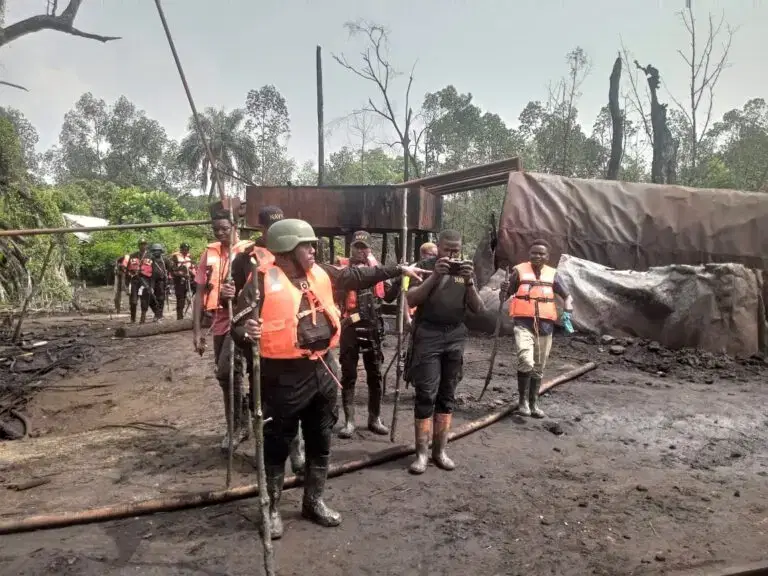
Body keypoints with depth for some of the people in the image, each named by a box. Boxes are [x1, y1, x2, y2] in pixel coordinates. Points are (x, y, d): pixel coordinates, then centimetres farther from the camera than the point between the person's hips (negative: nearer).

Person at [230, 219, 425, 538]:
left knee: (321, 442, 18)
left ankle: (314, 501, 37)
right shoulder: (262, 282, -13)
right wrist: (246, 333, -37)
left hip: (323, 370, 7)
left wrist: (398, 269, 17)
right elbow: (240, 327, -13)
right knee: (277, 445, 9)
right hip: (284, 377, -6)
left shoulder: (320, 273, 5)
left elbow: (358, 275, 16)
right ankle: (271, 508, 28)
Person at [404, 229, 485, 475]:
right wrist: (435, 276, -18)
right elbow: (410, 300, -10)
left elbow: (478, 309, 5)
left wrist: (469, 282, -11)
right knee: (426, 395, -5)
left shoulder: (465, 270, 11)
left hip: (455, 337, 4)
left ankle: (440, 450, 16)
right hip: (427, 335, -3)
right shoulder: (424, 267, 1)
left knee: (447, 396, 7)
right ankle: (421, 453, 2)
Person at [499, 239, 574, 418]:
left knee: (538, 367, 13)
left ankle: (534, 402, 27)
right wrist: (503, 290, -20)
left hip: (545, 325, 3)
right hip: (524, 323, -3)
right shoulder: (519, 271, -1)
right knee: (526, 361, -20)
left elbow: (567, 296, 12)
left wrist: (567, 311, -8)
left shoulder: (552, 274, 6)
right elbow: (503, 297, 3)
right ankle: (523, 400, -2)